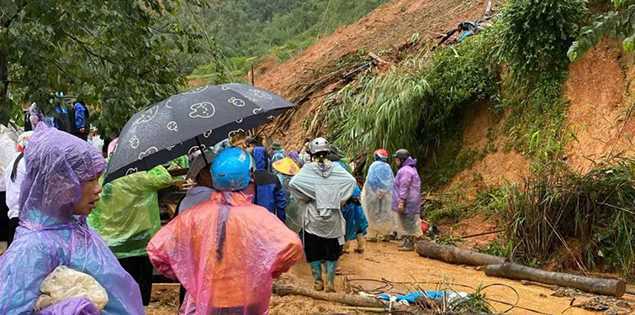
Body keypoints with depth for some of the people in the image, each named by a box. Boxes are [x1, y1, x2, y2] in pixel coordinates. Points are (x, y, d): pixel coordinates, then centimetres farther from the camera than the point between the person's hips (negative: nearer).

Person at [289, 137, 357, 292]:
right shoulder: (335, 167, -2)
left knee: (314, 251, 13)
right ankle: (330, 282, 15)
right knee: (332, 251, 14)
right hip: (333, 217, 2)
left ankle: (318, 281, 19)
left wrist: (303, 198, -6)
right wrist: (339, 199, 0)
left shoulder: (308, 168, -8)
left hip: (313, 218, -2)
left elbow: (293, 183, -21)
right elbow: (351, 181, -9)